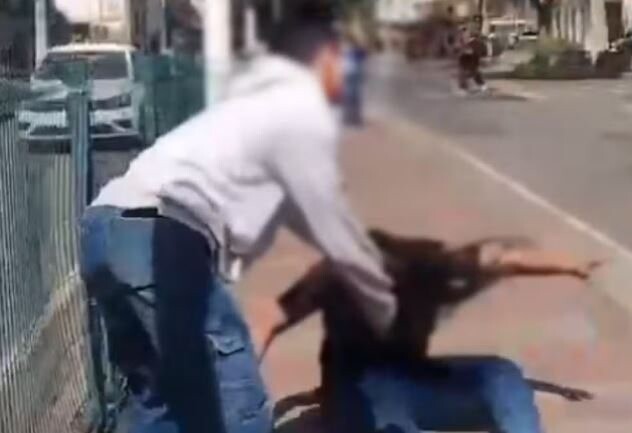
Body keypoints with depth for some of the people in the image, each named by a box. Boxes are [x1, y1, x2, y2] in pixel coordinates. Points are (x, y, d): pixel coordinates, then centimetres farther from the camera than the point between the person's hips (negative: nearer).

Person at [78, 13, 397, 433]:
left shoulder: (264, 103, 32)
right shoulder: (307, 113, 3)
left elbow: (305, 216, 43)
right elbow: (335, 230, 6)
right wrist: (385, 310, 20)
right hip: (159, 237, -10)